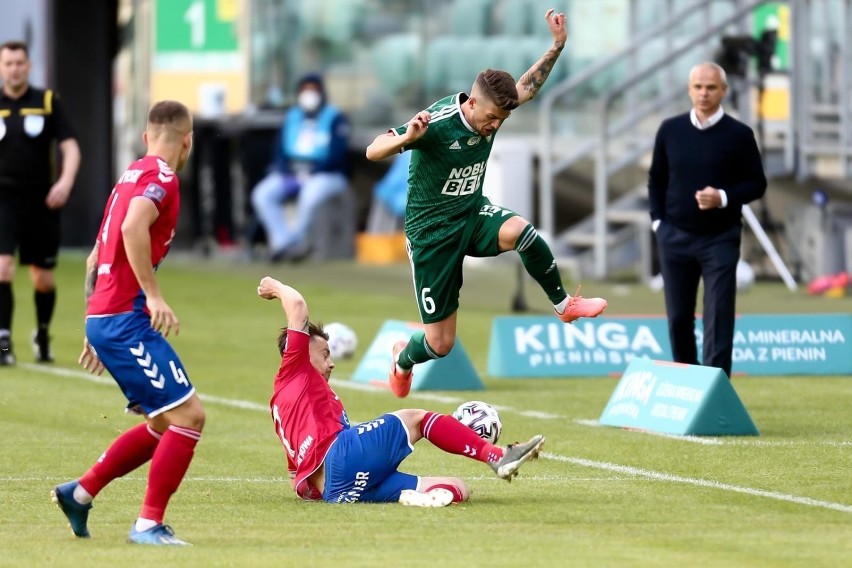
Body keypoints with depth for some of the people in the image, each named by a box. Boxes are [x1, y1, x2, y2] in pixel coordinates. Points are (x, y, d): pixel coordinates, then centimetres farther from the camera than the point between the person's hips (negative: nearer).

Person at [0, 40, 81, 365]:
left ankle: (42, 335, 34)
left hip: (42, 202, 1)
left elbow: (70, 147, -3)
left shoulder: (48, 103, 1)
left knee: (43, 278, 9)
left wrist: (66, 181, -21)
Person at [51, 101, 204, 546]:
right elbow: (133, 228, -29)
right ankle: (148, 524, -9)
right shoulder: (161, 178, -9)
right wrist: (152, 294, -27)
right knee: (188, 415, -11)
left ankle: (80, 493, 20)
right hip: (126, 319, -10)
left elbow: (96, 258, 26)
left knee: (165, 423, 16)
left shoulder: (131, 176, 20)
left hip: (104, 319, 10)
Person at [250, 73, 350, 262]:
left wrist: (311, 172, -19)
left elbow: (337, 154, -12)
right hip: (290, 173, 5)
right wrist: (290, 171, -10)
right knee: (261, 195, -19)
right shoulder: (291, 118, 13)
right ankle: (285, 241, -27)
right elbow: (280, 151, 9)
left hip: (327, 175, -5)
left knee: (311, 195, -38)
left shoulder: (335, 119, -3)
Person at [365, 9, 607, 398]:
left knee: (520, 231, -33)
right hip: (431, 231, -5)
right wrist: (407, 138, -49)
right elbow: (373, 151, -29)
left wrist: (557, 45, 2)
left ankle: (563, 305, -10)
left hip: (473, 215, 5)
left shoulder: (492, 112, -7)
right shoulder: (436, 123, -26)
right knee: (440, 343, 0)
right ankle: (402, 358, 38)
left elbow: (526, 87, 13)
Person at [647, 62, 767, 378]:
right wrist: (658, 221, 4)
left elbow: (757, 184, -1)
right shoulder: (670, 130, 4)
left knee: (718, 319, -6)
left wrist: (724, 198, -17)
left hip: (720, 239, -3)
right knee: (678, 317, 8)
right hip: (674, 237, 3)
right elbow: (656, 179, 14)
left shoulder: (738, 135, -4)